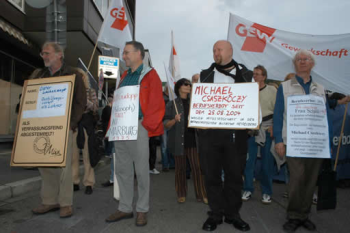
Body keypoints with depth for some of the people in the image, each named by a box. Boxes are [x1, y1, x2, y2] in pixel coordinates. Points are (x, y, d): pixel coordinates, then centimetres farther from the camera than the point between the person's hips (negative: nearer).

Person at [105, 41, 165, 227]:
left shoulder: (150, 75, -3)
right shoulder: (125, 76, 19)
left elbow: (156, 104, -10)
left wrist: (144, 126, -16)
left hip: (138, 127, -7)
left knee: (141, 171, 2)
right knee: (121, 170, 11)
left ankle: (142, 210, 17)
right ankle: (125, 208, 24)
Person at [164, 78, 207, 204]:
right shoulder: (172, 104, 3)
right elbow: (166, 124, -1)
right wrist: (174, 120, -19)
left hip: (193, 140, 2)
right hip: (178, 140, -2)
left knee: (197, 167, 0)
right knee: (180, 168, 6)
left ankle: (201, 195, 8)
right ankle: (181, 194, 20)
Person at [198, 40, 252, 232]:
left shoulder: (246, 75, 8)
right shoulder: (204, 75, 12)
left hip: (236, 132, 0)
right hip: (209, 132, 1)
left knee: (235, 174, 8)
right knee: (211, 175, 6)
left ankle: (233, 213, 24)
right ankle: (216, 214, 21)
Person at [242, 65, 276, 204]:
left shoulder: (272, 90, 3)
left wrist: (274, 126, -8)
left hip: (267, 128, -1)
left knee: (267, 161, 4)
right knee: (249, 160, 2)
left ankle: (266, 192, 16)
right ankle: (248, 189, 15)